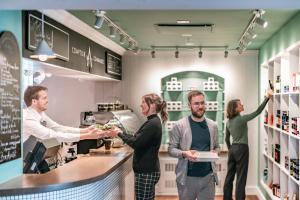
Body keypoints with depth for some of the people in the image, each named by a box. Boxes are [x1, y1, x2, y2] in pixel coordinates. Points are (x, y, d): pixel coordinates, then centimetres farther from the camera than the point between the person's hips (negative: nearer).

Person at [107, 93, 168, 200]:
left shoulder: (153, 124, -20)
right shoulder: (153, 122, 12)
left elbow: (136, 143, -23)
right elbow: (138, 139, 15)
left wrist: (120, 133, -10)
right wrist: (121, 133, 6)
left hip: (146, 172, -10)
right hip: (148, 170, 10)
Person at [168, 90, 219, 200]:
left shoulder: (213, 125, 5)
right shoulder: (179, 125, -8)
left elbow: (216, 147, 15)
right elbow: (171, 149, -6)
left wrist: (214, 152, -7)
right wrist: (184, 154, -23)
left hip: (208, 176, 3)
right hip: (187, 177, -3)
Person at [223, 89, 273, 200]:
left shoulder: (229, 122, 7)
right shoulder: (241, 119, -15)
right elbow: (257, 112, -16)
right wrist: (267, 97, -15)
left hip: (233, 149, 7)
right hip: (241, 149, -7)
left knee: (230, 175, 12)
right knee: (241, 177, 0)